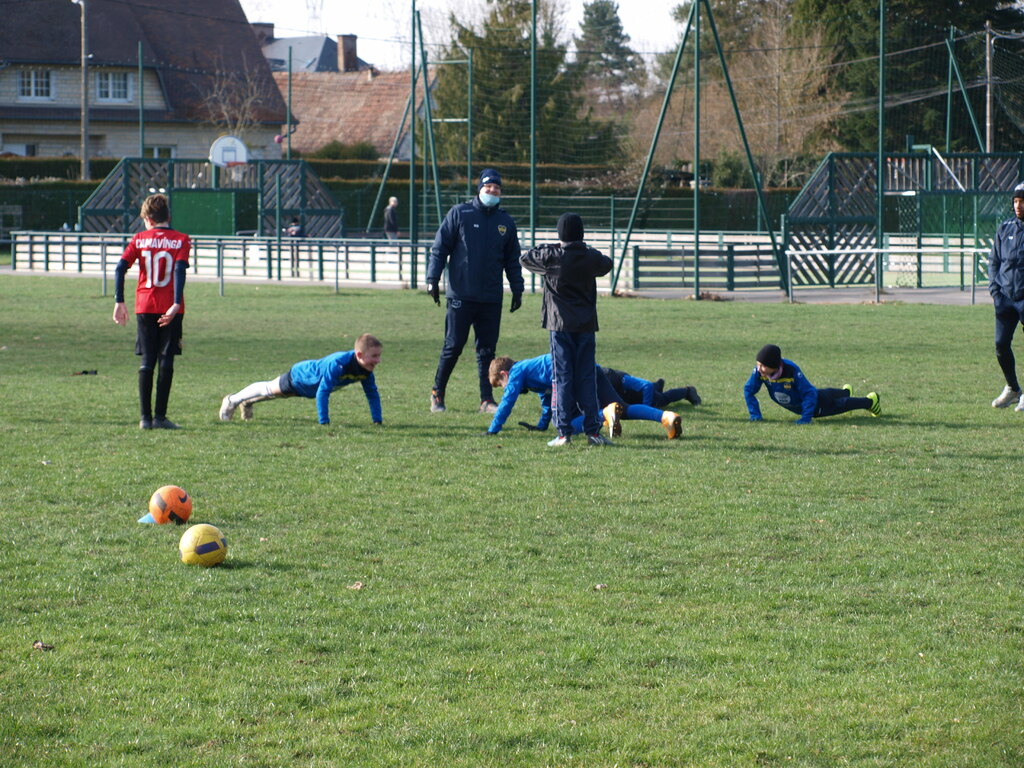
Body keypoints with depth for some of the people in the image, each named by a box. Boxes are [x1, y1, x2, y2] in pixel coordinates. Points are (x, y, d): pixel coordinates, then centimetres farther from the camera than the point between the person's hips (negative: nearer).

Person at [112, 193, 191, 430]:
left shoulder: (140, 239, 5)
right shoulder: (181, 240, 1)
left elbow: (120, 268, -4)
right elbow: (180, 270, -13)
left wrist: (119, 302, -3)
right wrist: (176, 304, -19)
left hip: (145, 307, 2)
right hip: (170, 309, -2)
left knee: (147, 361, 7)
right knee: (166, 361, 1)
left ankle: (145, 417, 3)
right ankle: (160, 416, -3)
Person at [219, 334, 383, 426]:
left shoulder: (366, 370, -24)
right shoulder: (338, 364, -47)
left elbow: (372, 394, -11)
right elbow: (323, 392, -45)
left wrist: (377, 420, -17)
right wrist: (324, 422, -43)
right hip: (299, 376, -6)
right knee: (269, 389, 18)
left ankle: (247, 403, 55)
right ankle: (233, 401, 42)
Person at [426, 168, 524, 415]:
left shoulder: (506, 222, 12)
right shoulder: (459, 214, 1)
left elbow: (512, 260, 19)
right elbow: (439, 248, 0)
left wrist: (517, 290, 13)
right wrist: (432, 280, -7)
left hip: (492, 299, 3)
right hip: (461, 296, -3)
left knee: (487, 350, 4)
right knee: (453, 347, -2)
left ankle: (487, 400, 8)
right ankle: (437, 394, 11)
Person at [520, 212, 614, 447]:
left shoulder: (551, 256, -8)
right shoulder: (592, 257, 1)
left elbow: (524, 258, 7)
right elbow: (607, 264, 24)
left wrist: (541, 248, 20)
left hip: (560, 324, -2)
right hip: (586, 326, 2)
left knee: (562, 377, 0)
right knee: (587, 378, 6)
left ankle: (564, 432, -3)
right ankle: (593, 430, 4)